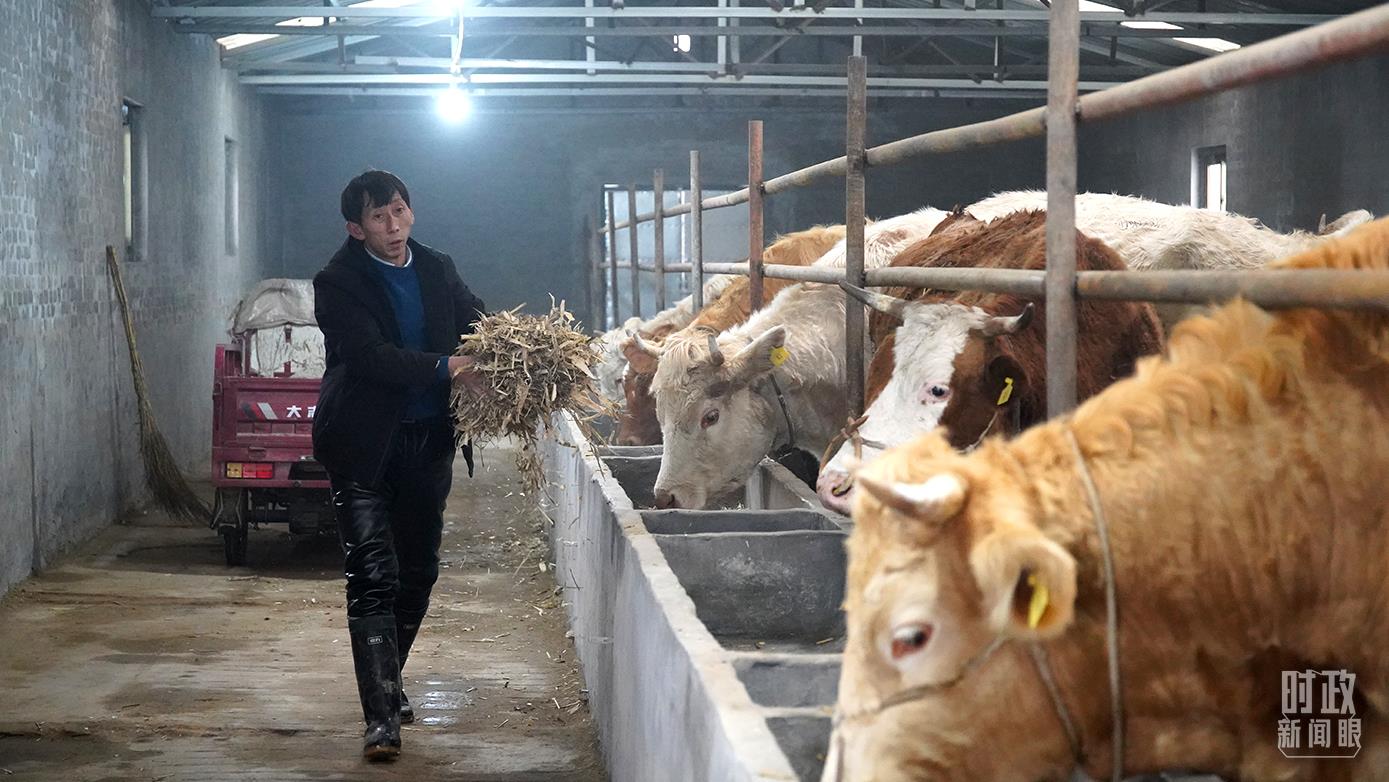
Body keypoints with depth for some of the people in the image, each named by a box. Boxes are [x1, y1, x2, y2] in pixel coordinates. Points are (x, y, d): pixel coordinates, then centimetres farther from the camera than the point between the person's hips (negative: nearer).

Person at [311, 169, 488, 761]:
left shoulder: (438, 270, 10)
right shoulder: (338, 283, -8)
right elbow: (371, 355, -19)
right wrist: (446, 367, -28)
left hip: (428, 443, 6)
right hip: (365, 446, -5)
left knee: (418, 572, 14)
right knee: (373, 578, -11)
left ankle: (387, 682, 34)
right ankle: (380, 717, -11)